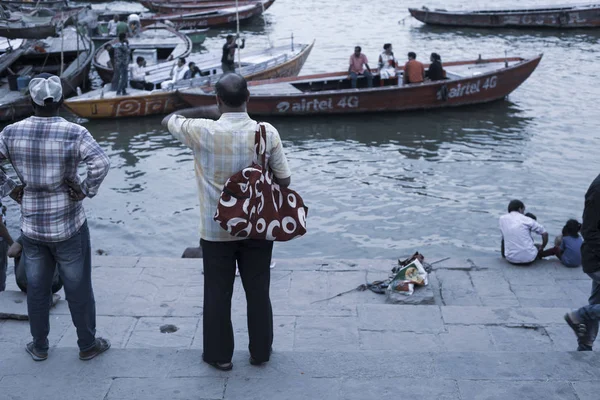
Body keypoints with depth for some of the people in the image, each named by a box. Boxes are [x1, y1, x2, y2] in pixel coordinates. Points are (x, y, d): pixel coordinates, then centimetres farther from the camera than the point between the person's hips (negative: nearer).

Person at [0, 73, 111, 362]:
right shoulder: (74, 133, -15)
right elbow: (101, 163, -28)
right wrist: (86, 190, -14)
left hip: (31, 227, 3)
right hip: (68, 227, -3)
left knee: (36, 289, 17)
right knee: (78, 289, 11)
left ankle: (39, 347, 32)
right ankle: (88, 345, 25)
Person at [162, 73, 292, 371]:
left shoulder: (203, 132, -16)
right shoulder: (267, 132, -13)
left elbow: (168, 120, 4)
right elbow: (283, 180, -6)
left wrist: (200, 110, 15)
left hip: (216, 230, -1)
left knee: (217, 294, 14)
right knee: (258, 291, 16)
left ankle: (219, 355, 28)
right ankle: (260, 351, 31)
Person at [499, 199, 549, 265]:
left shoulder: (502, 219, 4)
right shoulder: (527, 220, -3)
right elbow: (545, 233, 0)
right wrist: (541, 248, 16)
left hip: (511, 259, 1)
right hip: (528, 259, -1)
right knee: (538, 247, 31)